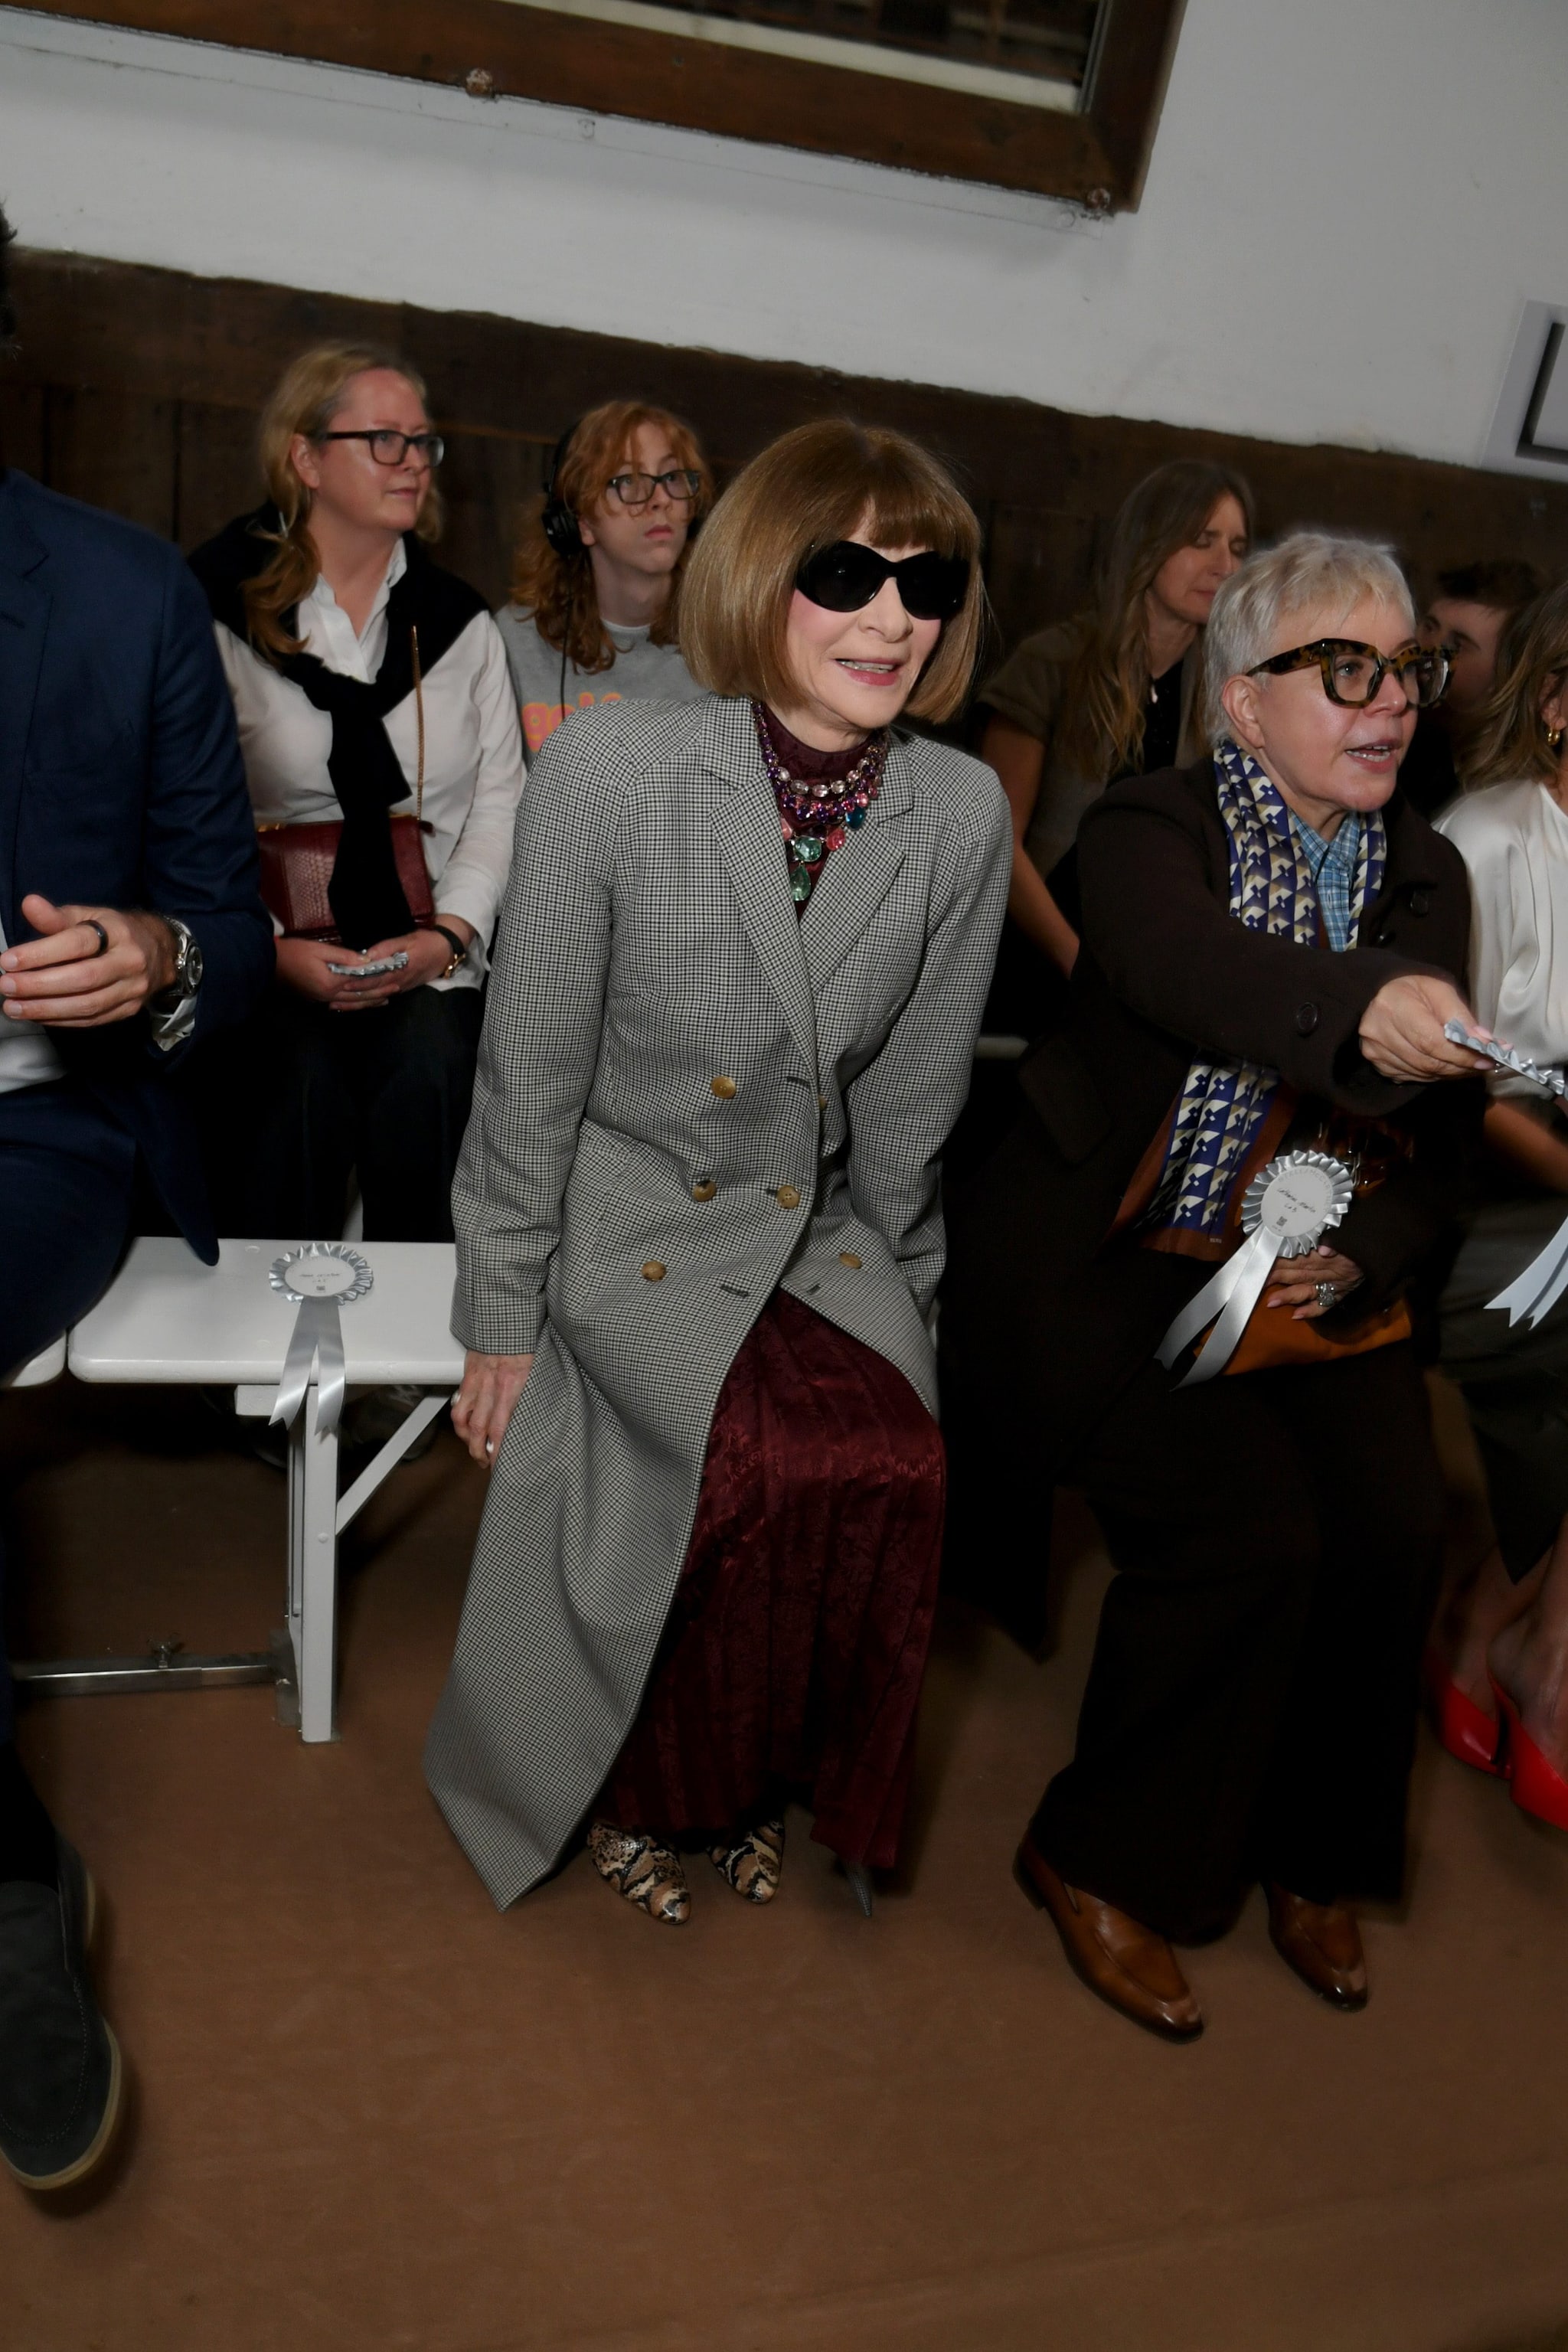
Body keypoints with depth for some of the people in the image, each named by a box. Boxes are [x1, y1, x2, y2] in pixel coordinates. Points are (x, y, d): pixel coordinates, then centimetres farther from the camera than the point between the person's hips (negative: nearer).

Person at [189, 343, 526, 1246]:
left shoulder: (462, 622, 15)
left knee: (426, 1069, -27)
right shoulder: (220, 610, 4)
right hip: (273, 958, -2)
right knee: (299, 1078, -29)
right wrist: (274, 950, -14)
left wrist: (450, 933, -8)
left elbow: (500, 798, 8)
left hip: (429, 959, 2)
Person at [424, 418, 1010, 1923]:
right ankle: (657, 1786, 8)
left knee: (898, 1459, -20)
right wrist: (501, 1320, -4)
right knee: (796, 1457, -24)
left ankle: (761, 1777, 12)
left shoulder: (964, 812, -5)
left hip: (824, 1229, 4)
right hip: (632, 1217, -3)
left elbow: (911, 1095, 5)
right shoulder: (609, 768, -15)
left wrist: (878, 1288, 8)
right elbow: (529, 1073, -9)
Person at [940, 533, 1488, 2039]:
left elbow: (1445, 1136, 8)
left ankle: (1308, 1853, 15)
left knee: (1394, 1526, -13)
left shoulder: (1427, 875, 10)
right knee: (1248, 1529, -21)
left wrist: (1363, 1252, -11)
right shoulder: (1150, 826, -7)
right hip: (1116, 1264, -5)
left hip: (1314, 1282, 5)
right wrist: (1361, 1006, -51)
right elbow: (1183, 965, -31)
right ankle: (1107, 1863, 5)